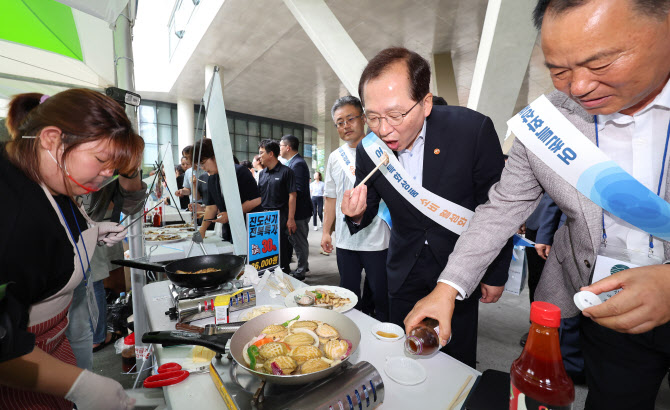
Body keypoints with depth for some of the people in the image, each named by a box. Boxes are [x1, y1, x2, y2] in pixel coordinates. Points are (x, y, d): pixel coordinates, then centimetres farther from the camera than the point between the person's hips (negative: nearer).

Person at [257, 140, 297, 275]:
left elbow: (292, 196, -10)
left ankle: (284, 273, 15)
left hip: (280, 217, -6)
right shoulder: (262, 173, 13)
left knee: (281, 250, 0)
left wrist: (291, 219, -15)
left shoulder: (286, 171, -6)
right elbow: (258, 196, 18)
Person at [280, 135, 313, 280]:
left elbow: (297, 191, -23)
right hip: (297, 210, 10)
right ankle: (303, 267, 32)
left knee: (300, 241, 2)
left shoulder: (298, 164, -17)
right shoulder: (291, 163, 13)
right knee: (296, 240, 18)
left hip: (299, 211, -10)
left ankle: (301, 271, 16)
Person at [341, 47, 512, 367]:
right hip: (405, 272, 3)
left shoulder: (473, 129, -20)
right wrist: (356, 214, -23)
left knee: (457, 363, 16)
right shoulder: (368, 150, -12)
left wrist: (497, 274, -3)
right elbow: (367, 213, 1)